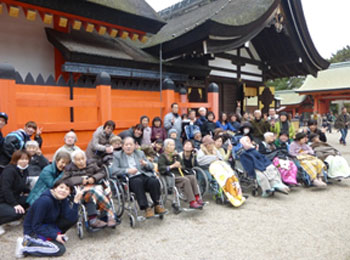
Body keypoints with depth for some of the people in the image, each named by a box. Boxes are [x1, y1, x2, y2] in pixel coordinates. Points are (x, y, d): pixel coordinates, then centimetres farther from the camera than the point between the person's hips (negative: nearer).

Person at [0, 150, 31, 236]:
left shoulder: (24, 170, 6)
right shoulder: (9, 170, -19)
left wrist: (27, 192, -1)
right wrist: (15, 204, -30)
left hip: (13, 197, 10)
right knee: (16, 213, -33)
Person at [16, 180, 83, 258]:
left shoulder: (63, 200, -7)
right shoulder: (45, 201, -28)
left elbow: (72, 218, -17)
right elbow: (36, 226, -23)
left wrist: (76, 201, -28)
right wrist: (55, 236, -23)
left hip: (48, 226, 7)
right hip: (33, 231, -7)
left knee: (73, 219, -9)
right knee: (60, 249, -22)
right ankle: (25, 246, -12)